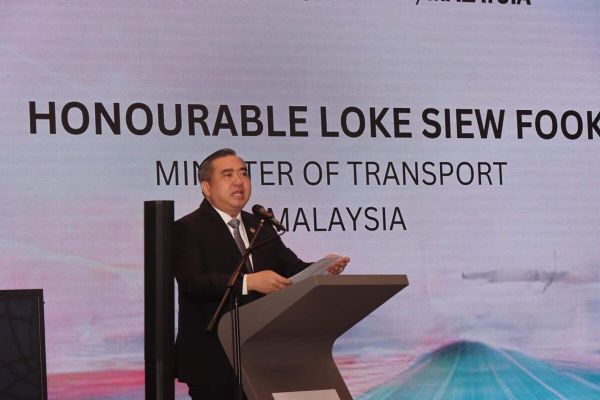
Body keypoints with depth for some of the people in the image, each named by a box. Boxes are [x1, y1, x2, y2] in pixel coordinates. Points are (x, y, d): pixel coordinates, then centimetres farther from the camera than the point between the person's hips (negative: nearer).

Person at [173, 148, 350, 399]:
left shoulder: (261, 227, 15)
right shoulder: (188, 229, -7)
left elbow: (292, 268, 6)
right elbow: (193, 283, -22)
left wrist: (323, 269, -16)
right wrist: (249, 282, -31)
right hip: (212, 359, -6)